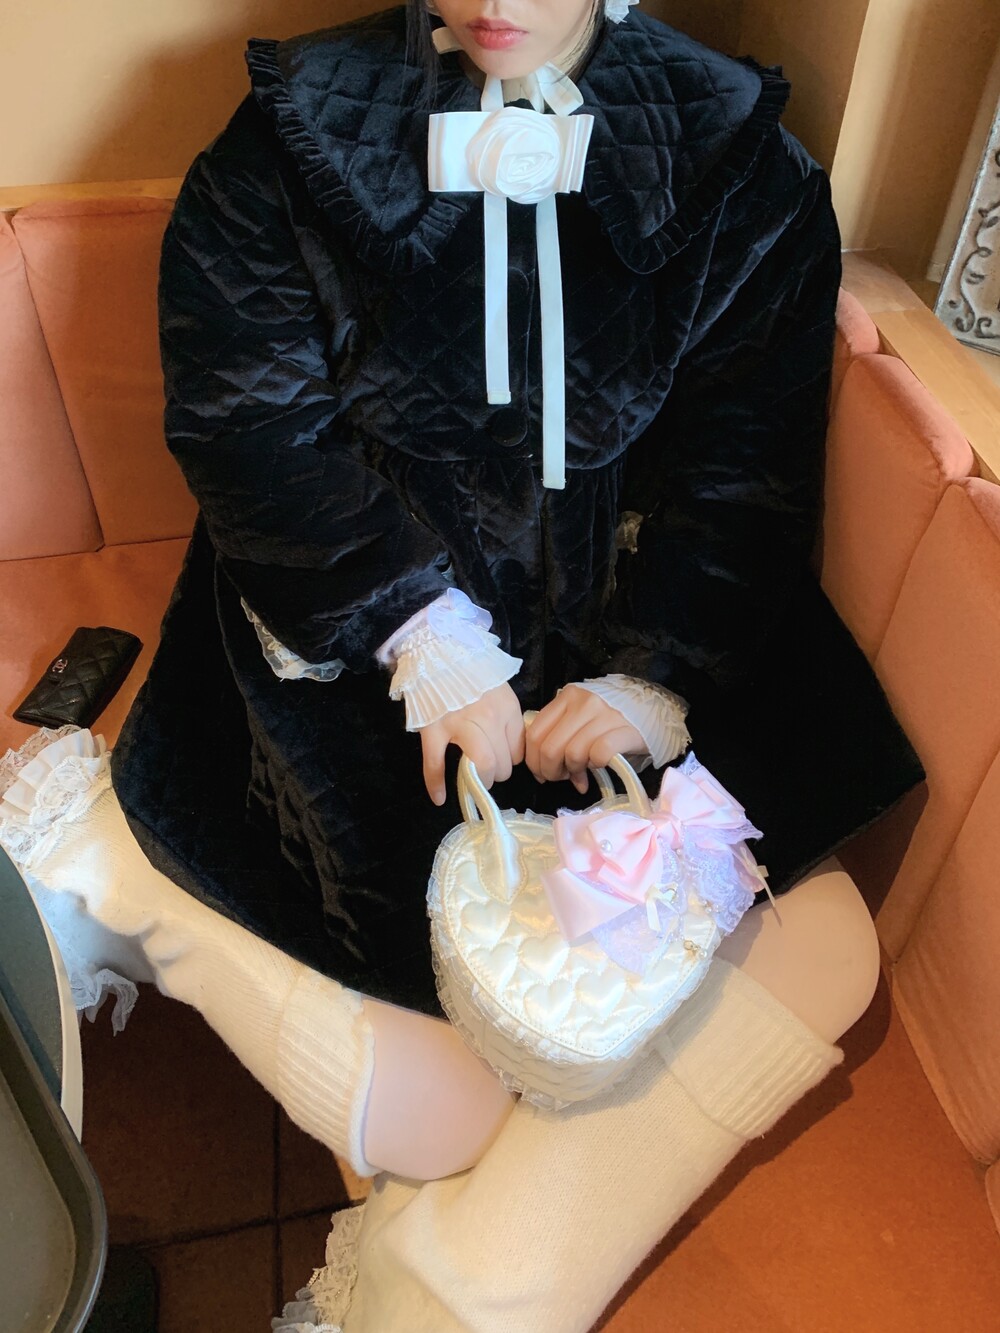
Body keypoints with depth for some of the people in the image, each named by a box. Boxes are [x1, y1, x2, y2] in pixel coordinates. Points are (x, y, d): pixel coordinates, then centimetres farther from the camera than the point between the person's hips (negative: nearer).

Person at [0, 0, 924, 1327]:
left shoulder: (740, 166, 5)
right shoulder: (296, 135, 4)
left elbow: (751, 459, -1)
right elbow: (244, 413, -5)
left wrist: (658, 675, -17)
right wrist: (423, 631, -16)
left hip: (634, 668, 4)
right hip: (353, 654, -2)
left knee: (813, 953, -15)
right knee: (421, 1111, -13)